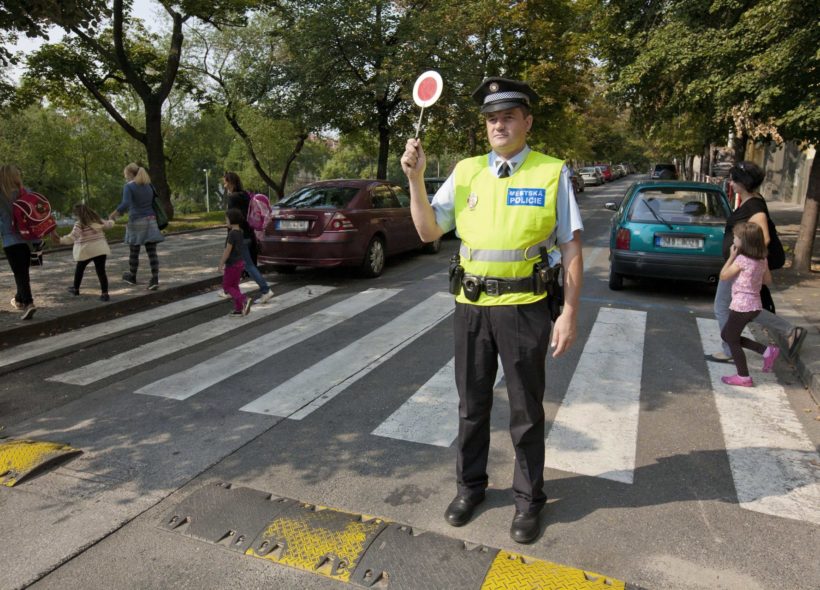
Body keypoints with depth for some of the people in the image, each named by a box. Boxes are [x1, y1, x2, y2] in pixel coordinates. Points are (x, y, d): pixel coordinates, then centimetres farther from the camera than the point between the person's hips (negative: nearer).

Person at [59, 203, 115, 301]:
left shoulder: (79, 224, -12)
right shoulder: (97, 220, 5)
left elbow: (72, 237, -23)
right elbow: (109, 224, 20)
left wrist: (60, 240, -26)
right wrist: (111, 221, 41)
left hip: (86, 251, -3)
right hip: (100, 249, 4)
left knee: (79, 269, 20)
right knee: (101, 271, 0)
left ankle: (75, 289, 36)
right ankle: (104, 293, -9)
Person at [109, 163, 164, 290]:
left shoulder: (128, 187, -7)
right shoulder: (149, 186, 12)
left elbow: (125, 204, -20)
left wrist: (113, 214, -8)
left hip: (136, 222, -4)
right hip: (150, 221, 5)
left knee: (133, 252, 13)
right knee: (152, 252, 1)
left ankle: (132, 277, 29)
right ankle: (155, 280, -8)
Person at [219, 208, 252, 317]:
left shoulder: (232, 234, -19)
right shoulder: (240, 232, 7)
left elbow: (227, 251, -20)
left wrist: (221, 265, -14)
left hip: (232, 264, -8)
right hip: (240, 262, 8)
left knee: (227, 286, 2)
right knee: (234, 286, 15)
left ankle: (244, 300, -15)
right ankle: (239, 309, 15)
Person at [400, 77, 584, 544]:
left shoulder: (552, 173, -3)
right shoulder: (466, 171, 5)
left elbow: (571, 248, -4)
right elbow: (429, 231, 4)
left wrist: (570, 313, -10)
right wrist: (416, 178, -8)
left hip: (525, 308, -3)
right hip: (471, 306, 3)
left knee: (526, 411, 11)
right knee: (472, 404, 16)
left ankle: (529, 499, 32)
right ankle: (470, 486, 37)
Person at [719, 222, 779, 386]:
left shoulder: (742, 260, -19)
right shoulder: (762, 259, 5)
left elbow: (723, 276, -10)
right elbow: (768, 280, 15)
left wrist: (731, 256, -6)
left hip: (741, 306, -8)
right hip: (754, 305, 8)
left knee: (731, 340, 6)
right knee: (727, 335, 20)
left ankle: (744, 377, 11)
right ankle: (767, 351, 15)